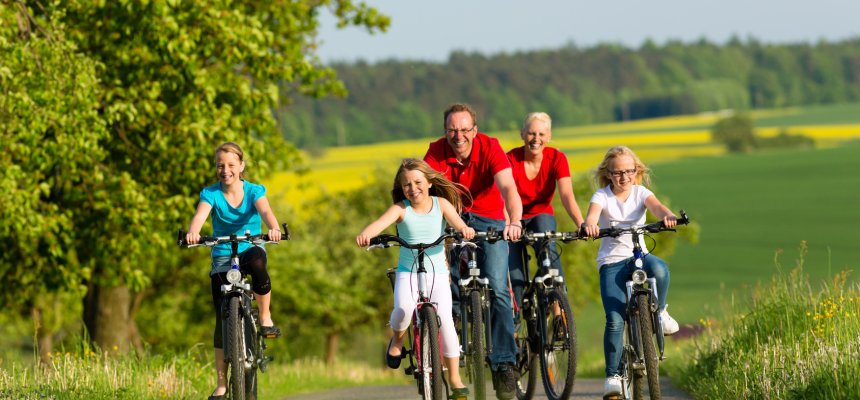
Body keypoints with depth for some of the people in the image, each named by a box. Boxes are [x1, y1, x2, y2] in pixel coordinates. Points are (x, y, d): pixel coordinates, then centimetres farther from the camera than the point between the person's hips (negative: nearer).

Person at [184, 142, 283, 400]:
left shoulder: (254, 191, -5)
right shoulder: (211, 194, -5)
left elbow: (265, 211, -25)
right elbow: (200, 215, -24)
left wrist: (273, 229, -48)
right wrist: (192, 233, -48)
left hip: (250, 249, -1)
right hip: (222, 257, 1)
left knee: (257, 261, -39)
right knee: (223, 319, -6)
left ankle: (265, 317, -18)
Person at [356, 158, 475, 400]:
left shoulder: (440, 203, -2)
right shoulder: (401, 209, -6)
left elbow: (454, 219, -19)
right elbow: (381, 222, -24)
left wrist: (464, 229, -44)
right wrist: (365, 234, -46)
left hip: (437, 272, 1)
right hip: (408, 272, -1)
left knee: (445, 319, -14)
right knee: (404, 307, -29)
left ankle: (454, 378, -2)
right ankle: (397, 339, 7)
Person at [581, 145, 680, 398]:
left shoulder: (640, 193, 3)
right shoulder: (602, 196, -2)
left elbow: (656, 206, -19)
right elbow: (592, 213, -24)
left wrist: (667, 216, -43)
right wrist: (589, 225, -49)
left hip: (638, 254, 1)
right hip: (611, 261, -1)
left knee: (658, 270, -36)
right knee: (614, 320, -16)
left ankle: (659, 311, -6)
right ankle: (612, 374, -4)